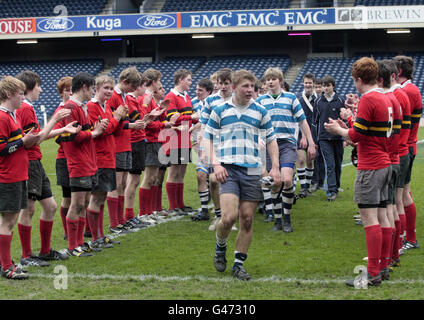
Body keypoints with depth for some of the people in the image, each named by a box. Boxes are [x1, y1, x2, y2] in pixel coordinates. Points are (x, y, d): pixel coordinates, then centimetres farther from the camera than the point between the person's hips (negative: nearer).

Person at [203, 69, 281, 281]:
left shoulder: (260, 112, 10)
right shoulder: (220, 111, 6)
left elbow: (271, 140, 16)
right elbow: (208, 138, 9)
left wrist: (275, 167, 5)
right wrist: (215, 164, -4)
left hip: (252, 170, 2)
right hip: (228, 169, -2)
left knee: (247, 219, 0)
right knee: (229, 216, -17)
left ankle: (239, 264, 12)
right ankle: (220, 247, 14)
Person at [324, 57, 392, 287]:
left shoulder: (368, 99, -14)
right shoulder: (385, 99, 13)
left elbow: (356, 136, -16)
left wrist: (338, 130, 2)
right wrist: (346, 128, 21)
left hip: (370, 168, -9)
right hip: (385, 164, 9)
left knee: (369, 218, -8)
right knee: (381, 216, 12)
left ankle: (372, 274, -10)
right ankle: (383, 265, 18)